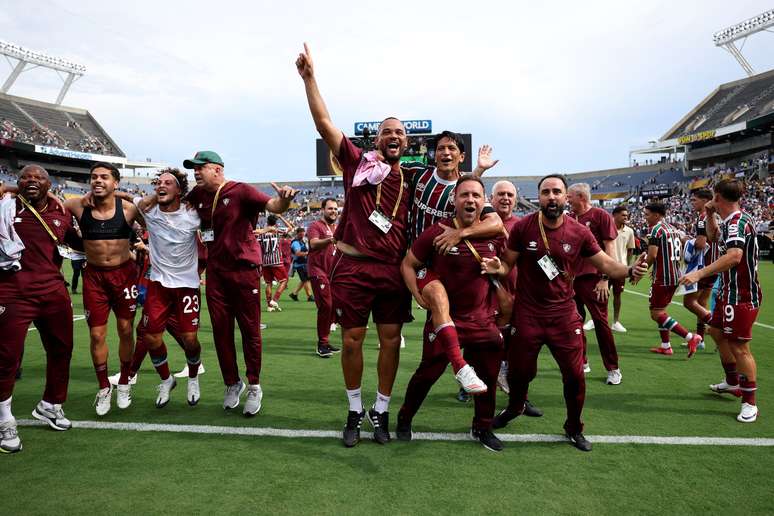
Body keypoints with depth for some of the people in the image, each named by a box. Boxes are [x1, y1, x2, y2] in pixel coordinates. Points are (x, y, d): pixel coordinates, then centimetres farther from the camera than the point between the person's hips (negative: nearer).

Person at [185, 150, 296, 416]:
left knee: (250, 330, 3)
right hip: (216, 272, 5)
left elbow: (272, 206, -24)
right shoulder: (197, 195, 7)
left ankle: (254, 386, 17)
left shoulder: (240, 191, -10)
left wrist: (283, 200, -45)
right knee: (221, 330, 10)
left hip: (245, 270, -5)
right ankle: (232, 384, 26)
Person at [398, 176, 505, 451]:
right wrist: (421, 297, -12)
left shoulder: (495, 235, -1)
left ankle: (483, 428, 34)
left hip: (482, 319, 4)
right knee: (428, 372, 5)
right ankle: (404, 420, 29)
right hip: (444, 317, -4)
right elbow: (408, 265, -3)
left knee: (488, 375, 12)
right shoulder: (437, 232, -13)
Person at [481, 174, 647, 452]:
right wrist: (497, 268, -27)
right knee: (520, 371, 12)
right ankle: (514, 408, 46)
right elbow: (508, 264, -4)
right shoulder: (522, 227, -10)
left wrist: (629, 270, -19)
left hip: (564, 314, 1)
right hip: (528, 313, -1)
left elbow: (605, 264, 0)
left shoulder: (579, 232, -6)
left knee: (574, 374, 4)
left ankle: (574, 428, 31)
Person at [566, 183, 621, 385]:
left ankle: (613, 369, 9)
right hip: (572, 278, 6)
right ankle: (582, 362, 24)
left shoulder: (601, 215, -5)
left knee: (600, 321, -2)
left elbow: (609, 249, -7)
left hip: (593, 278, -6)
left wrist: (605, 278, -13)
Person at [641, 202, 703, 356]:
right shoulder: (673, 228, 15)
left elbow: (652, 255, -21)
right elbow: (680, 251, 21)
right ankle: (665, 346, 20)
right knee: (660, 310, 18)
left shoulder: (656, 229, -12)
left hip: (662, 278, -9)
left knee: (656, 313, -5)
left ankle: (690, 337, -11)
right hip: (675, 276, 9)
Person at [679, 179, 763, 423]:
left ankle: (750, 403, 4)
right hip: (730, 291, 11)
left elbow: (734, 256, -37)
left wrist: (699, 274, -40)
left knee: (739, 346, -7)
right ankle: (733, 382, 39)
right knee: (717, 332, 23)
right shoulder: (730, 222, 9)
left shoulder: (738, 222, -21)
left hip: (742, 295, -11)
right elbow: (715, 237, 31)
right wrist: (710, 216, 13)